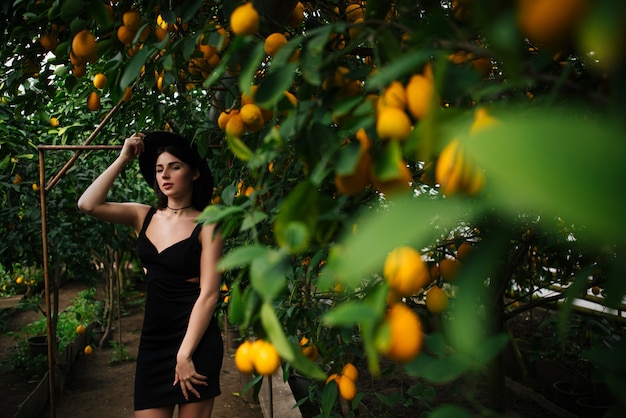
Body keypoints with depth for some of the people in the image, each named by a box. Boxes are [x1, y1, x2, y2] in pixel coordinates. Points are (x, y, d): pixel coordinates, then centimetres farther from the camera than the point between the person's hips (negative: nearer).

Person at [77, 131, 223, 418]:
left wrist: (184, 354, -16)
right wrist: (122, 159, -4)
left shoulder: (206, 226, -8)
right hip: (152, 339, 4)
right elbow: (88, 204, -8)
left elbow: (208, 294, -13)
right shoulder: (144, 216, 6)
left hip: (196, 340, -4)